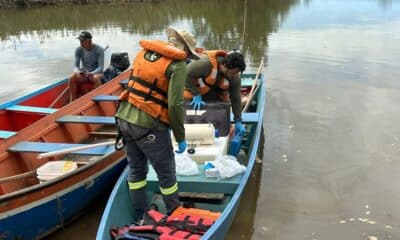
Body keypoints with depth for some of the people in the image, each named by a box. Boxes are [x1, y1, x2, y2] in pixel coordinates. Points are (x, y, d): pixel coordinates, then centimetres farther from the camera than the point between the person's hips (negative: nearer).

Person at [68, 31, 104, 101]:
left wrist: (91, 73, -37)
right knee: (71, 78, -26)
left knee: (96, 78, -38)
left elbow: (101, 67, -19)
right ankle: (73, 101, -18)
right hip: (83, 73, 3)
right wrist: (77, 72, -30)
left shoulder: (99, 50, -15)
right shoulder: (79, 50, -5)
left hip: (96, 73, -3)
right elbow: (76, 65, -5)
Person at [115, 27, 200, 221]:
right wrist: (180, 138, -7)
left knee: (136, 169, 21)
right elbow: (175, 105, -16)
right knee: (166, 173, 11)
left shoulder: (143, 52, 12)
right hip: (149, 125, -7)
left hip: (125, 118, 7)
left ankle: (140, 217, 34)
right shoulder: (178, 65, -10)